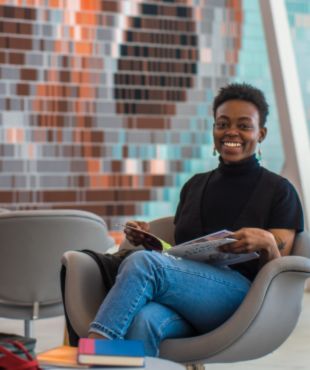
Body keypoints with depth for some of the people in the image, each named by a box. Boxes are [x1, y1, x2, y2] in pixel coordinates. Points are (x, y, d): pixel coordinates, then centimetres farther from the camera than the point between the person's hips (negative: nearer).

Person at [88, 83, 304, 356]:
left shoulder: (279, 190, 10)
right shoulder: (195, 186, 24)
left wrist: (266, 243, -18)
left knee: (142, 262, -32)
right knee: (143, 319, -36)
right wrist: (148, 239, 7)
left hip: (240, 298, -4)